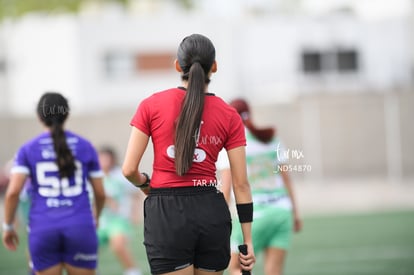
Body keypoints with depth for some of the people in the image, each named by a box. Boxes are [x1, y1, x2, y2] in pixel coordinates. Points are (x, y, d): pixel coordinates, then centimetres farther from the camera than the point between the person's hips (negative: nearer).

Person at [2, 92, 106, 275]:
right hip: (80, 227, 0)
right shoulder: (85, 146, 6)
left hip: (43, 230, 0)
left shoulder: (28, 149, 4)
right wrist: (96, 217, 29)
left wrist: (8, 226, 6)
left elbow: (13, 192, -7)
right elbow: (100, 193, 9)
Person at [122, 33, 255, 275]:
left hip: (166, 214, -2)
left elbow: (129, 169, -4)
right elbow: (241, 184, 1)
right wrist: (248, 243, 5)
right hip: (212, 212, 2)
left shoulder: (152, 105, -3)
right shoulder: (229, 116, 1)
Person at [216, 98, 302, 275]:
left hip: (253, 215, -5)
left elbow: (226, 187, -12)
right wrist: (295, 213, 19)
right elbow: (286, 176, 13)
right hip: (280, 210, 5)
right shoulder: (271, 138, 10)